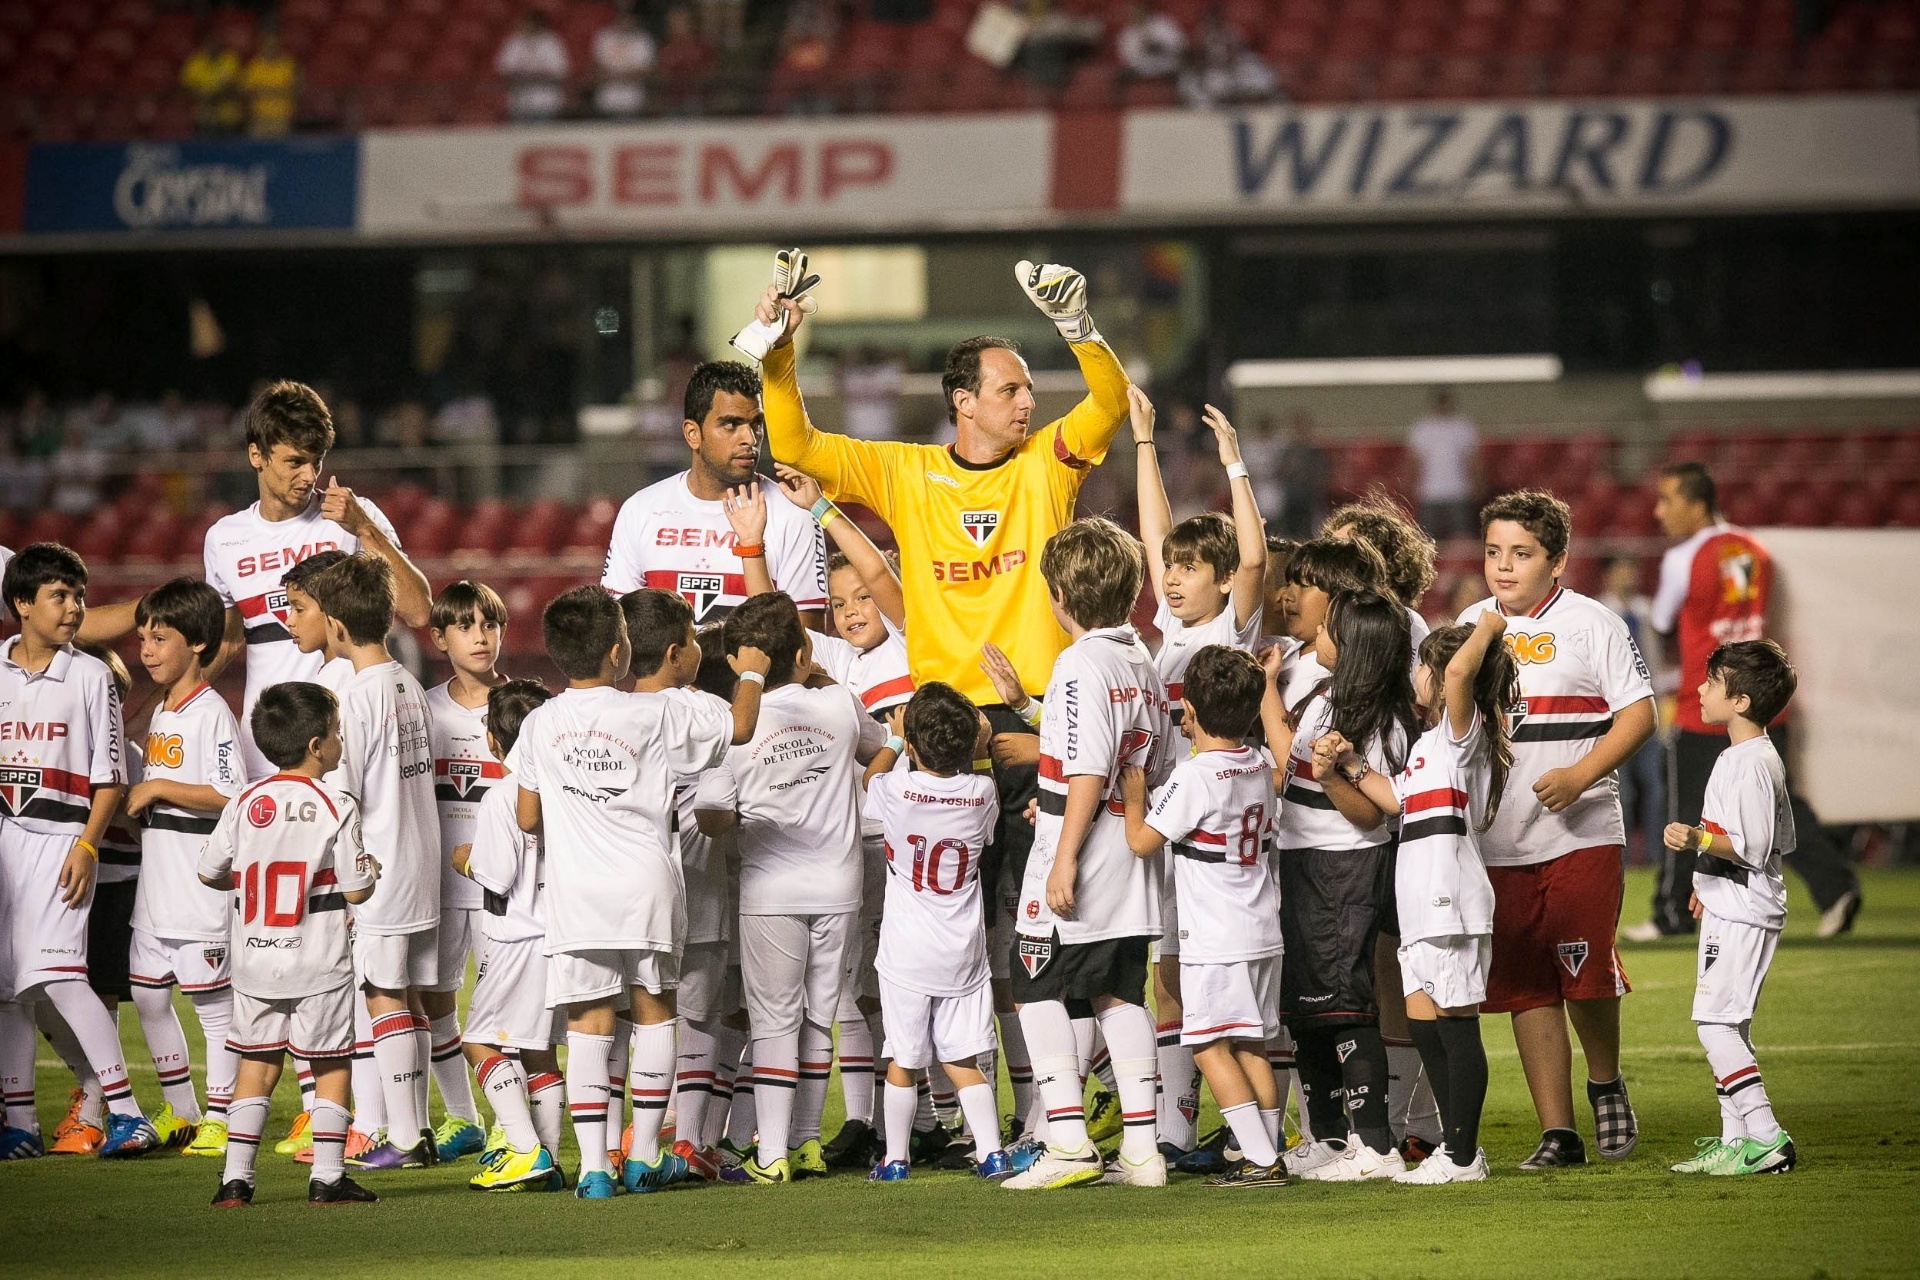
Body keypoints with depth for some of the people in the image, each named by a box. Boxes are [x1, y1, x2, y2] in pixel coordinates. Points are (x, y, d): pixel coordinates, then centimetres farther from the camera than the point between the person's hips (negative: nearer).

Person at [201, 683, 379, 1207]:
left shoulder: (246, 803, 1)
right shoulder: (337, 807, -10)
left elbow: (209, 873, 7)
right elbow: (356, 890, -9)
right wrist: (371, 870, 11)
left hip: (254, 962, 4)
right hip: (318, 965, -4)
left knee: (256, 1064, 10)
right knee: (331, 1066, 7)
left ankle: (236, 1178, 6)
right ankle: (328, 1177, 5)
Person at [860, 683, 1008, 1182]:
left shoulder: (895, 791, -13)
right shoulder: (981, 792, -7)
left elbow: (870, 776, 13)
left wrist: (893, 740, 28)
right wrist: (977, 752, 17)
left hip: (906, 953, -2)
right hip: (963, 954, 2)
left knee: (902, 1060, 8)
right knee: (962, 1060, 7)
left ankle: (895, 1158, 14)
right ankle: (991, 1150, -2)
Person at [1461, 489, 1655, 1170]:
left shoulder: (1589, 623, -2)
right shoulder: (1471, 625, 11)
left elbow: (1638, 714, -6)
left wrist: (1579, 775, -18)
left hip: (1581, 834, -4)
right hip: (1498, 843, 4)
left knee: (1585, 977, -8)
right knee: (1525, 988, 2)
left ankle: (1605, 1085, 20)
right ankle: (1557, 1132, 8)